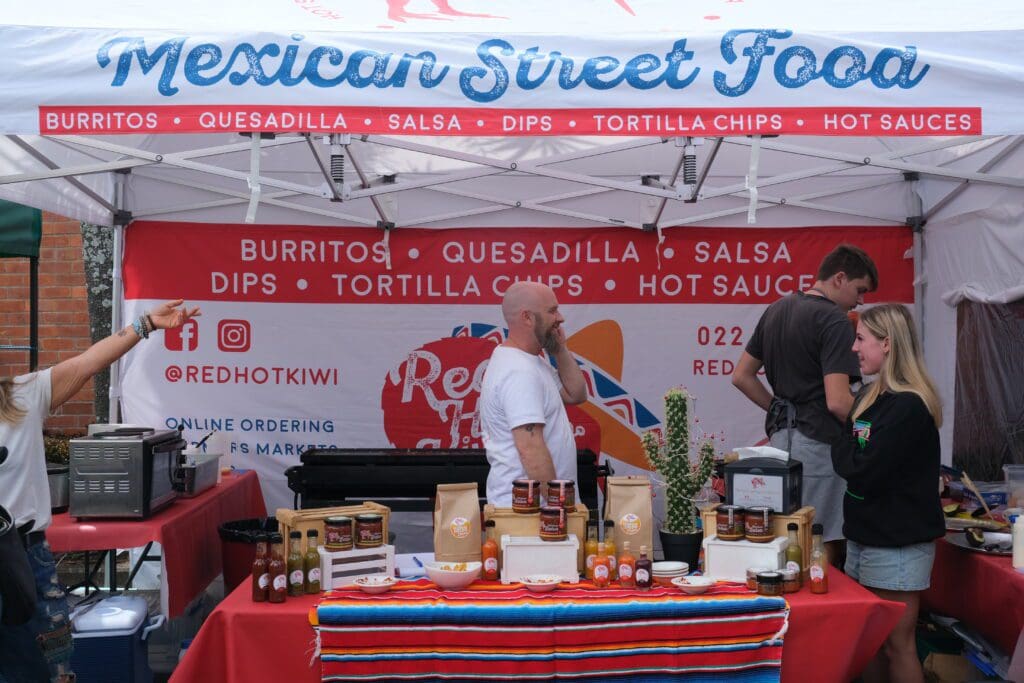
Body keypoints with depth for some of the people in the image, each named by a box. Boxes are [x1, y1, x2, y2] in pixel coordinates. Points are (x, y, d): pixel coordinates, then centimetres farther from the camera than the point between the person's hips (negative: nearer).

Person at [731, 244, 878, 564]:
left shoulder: (776, 310, 13)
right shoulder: (834, 321, -13)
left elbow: (741, 376, 16)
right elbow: (837, 401, -21)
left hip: (781, 438, 9)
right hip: (817, 444, -9)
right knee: (823, 548, -1)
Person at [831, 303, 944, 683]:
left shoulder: (909, 406, -20)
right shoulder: (871, 396, 9)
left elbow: (863, 472, -22)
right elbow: (847, 450, 12)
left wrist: (844, 449, -7)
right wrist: (850, 453, -7)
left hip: (897, 544, -9)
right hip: (866, 534, 9)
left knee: (896, 646, 2)